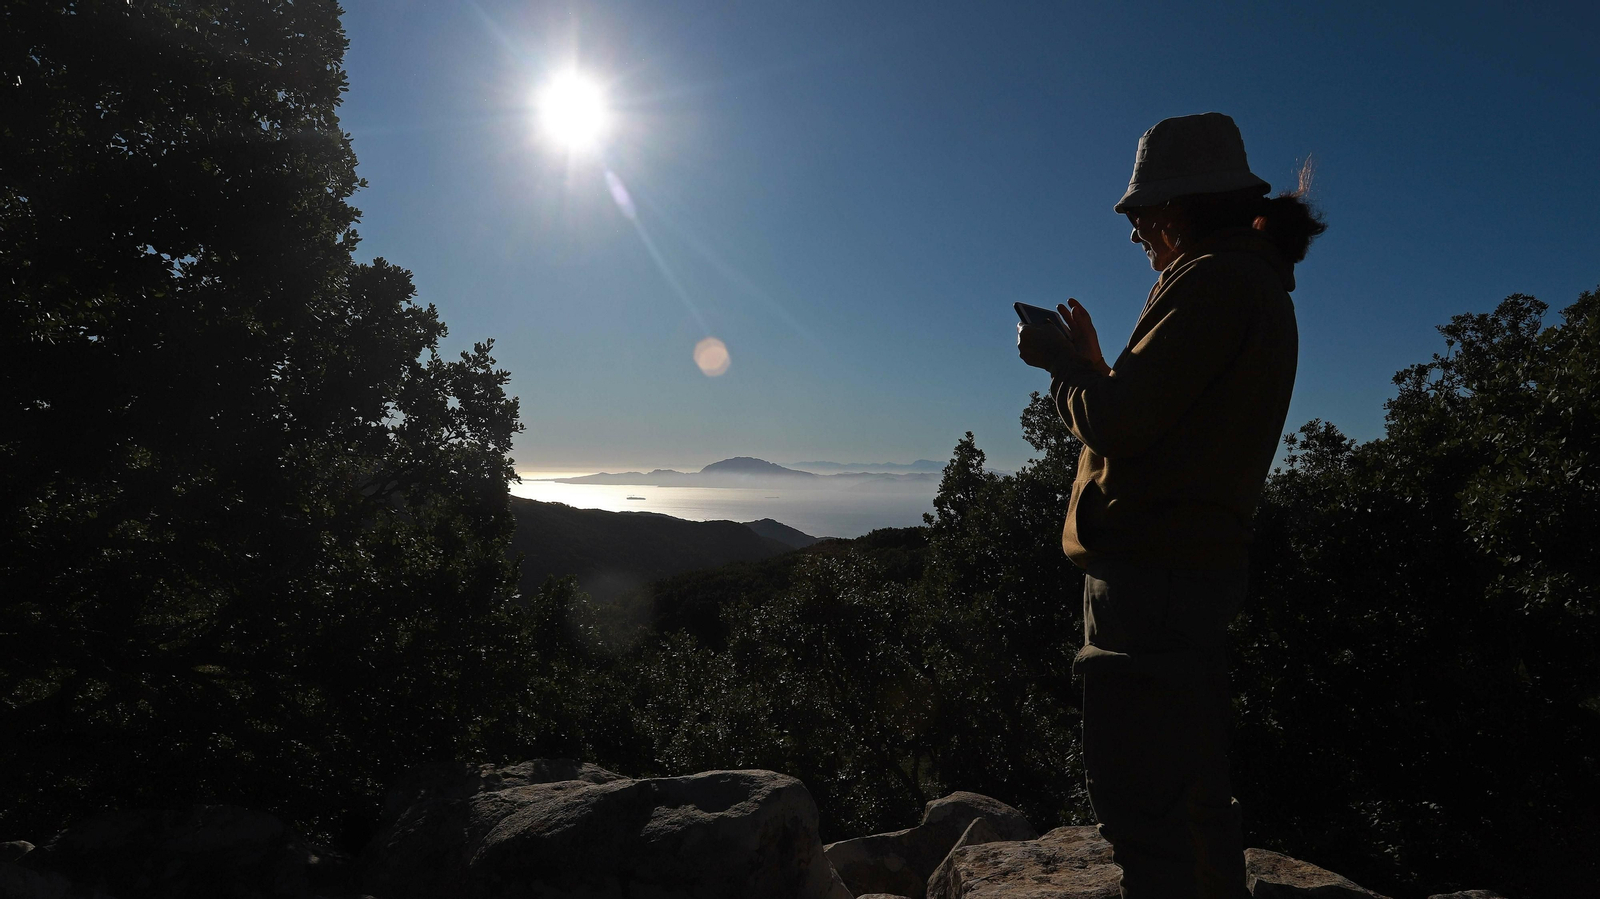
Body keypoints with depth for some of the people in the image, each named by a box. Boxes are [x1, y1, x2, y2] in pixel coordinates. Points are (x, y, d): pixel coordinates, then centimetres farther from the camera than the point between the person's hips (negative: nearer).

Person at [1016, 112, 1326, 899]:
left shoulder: (1217, 279, -12)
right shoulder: (1256, 284, 20)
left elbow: (1117, 423, -19)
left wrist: (1058, 360, -1)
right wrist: (1087, 360, 19)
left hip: (1152, 570, -11)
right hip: (1200, 566, 11)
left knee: (1140, 808, -5)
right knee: (1193, 796, 21)